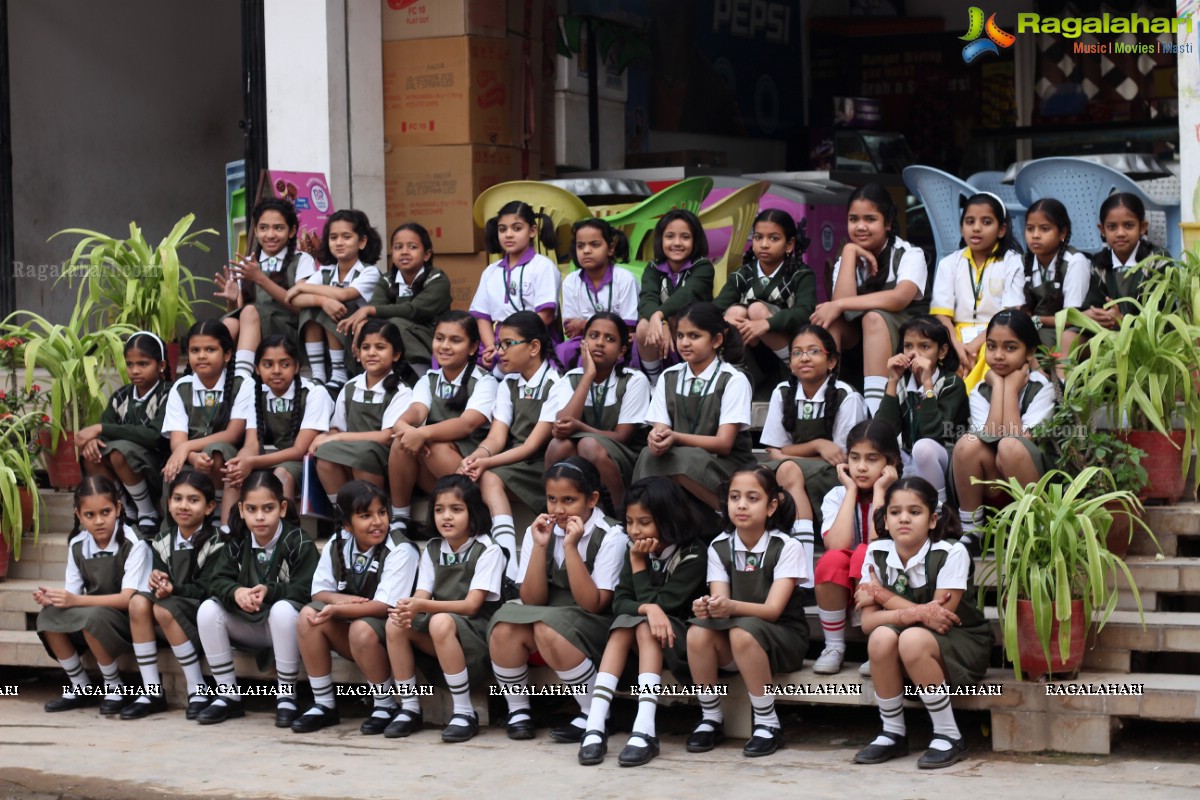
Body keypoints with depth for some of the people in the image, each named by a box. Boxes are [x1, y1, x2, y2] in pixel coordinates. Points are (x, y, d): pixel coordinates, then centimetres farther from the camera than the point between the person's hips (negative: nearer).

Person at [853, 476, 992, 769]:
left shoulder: (951, 553, -18)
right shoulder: (876, 554, -6)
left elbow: (941, 616, -22)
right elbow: (868, 621, -11)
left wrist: (882, 595, -15)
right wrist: (916, 613, -29)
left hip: (962, 643, -4)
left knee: (912, 639, -35)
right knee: (881, 637, -29)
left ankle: (949, 737, -18)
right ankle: (893, 734, -10)